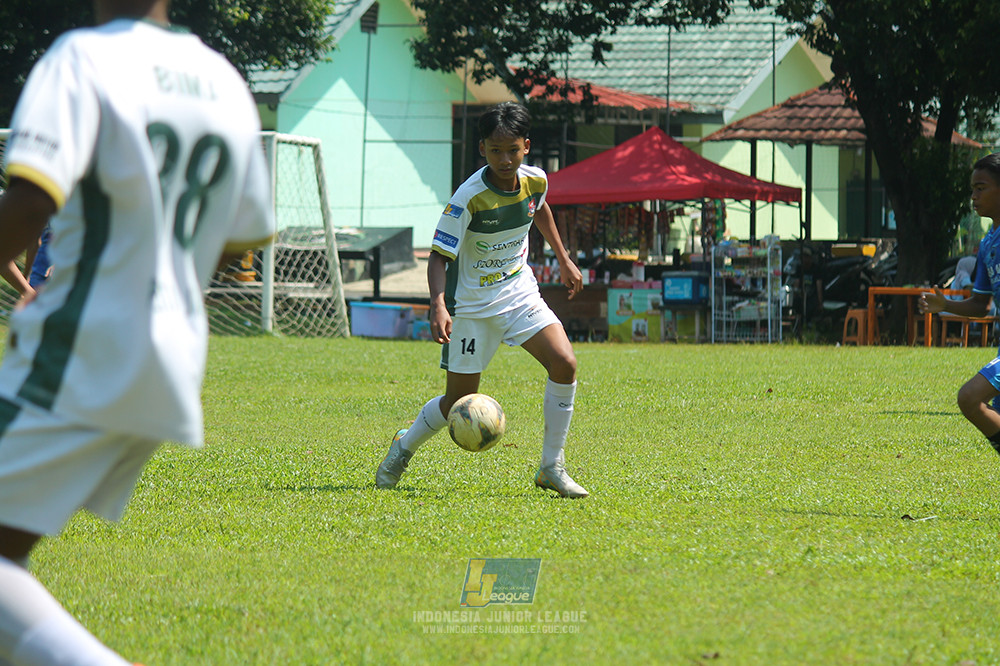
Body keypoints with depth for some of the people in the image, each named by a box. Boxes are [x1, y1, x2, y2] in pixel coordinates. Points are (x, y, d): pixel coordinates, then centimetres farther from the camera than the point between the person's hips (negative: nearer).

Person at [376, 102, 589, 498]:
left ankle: (552, 468, -5)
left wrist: (564, 260, 24)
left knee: (564, 364, -17)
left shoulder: (535, 181, -6)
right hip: (472, 302, -4)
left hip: (519, 292, 4)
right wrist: (439, 306, -38)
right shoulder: (469, 198, -24)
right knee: (460, 401, 1)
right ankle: (405, 447, 32)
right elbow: (439, 255, -23)